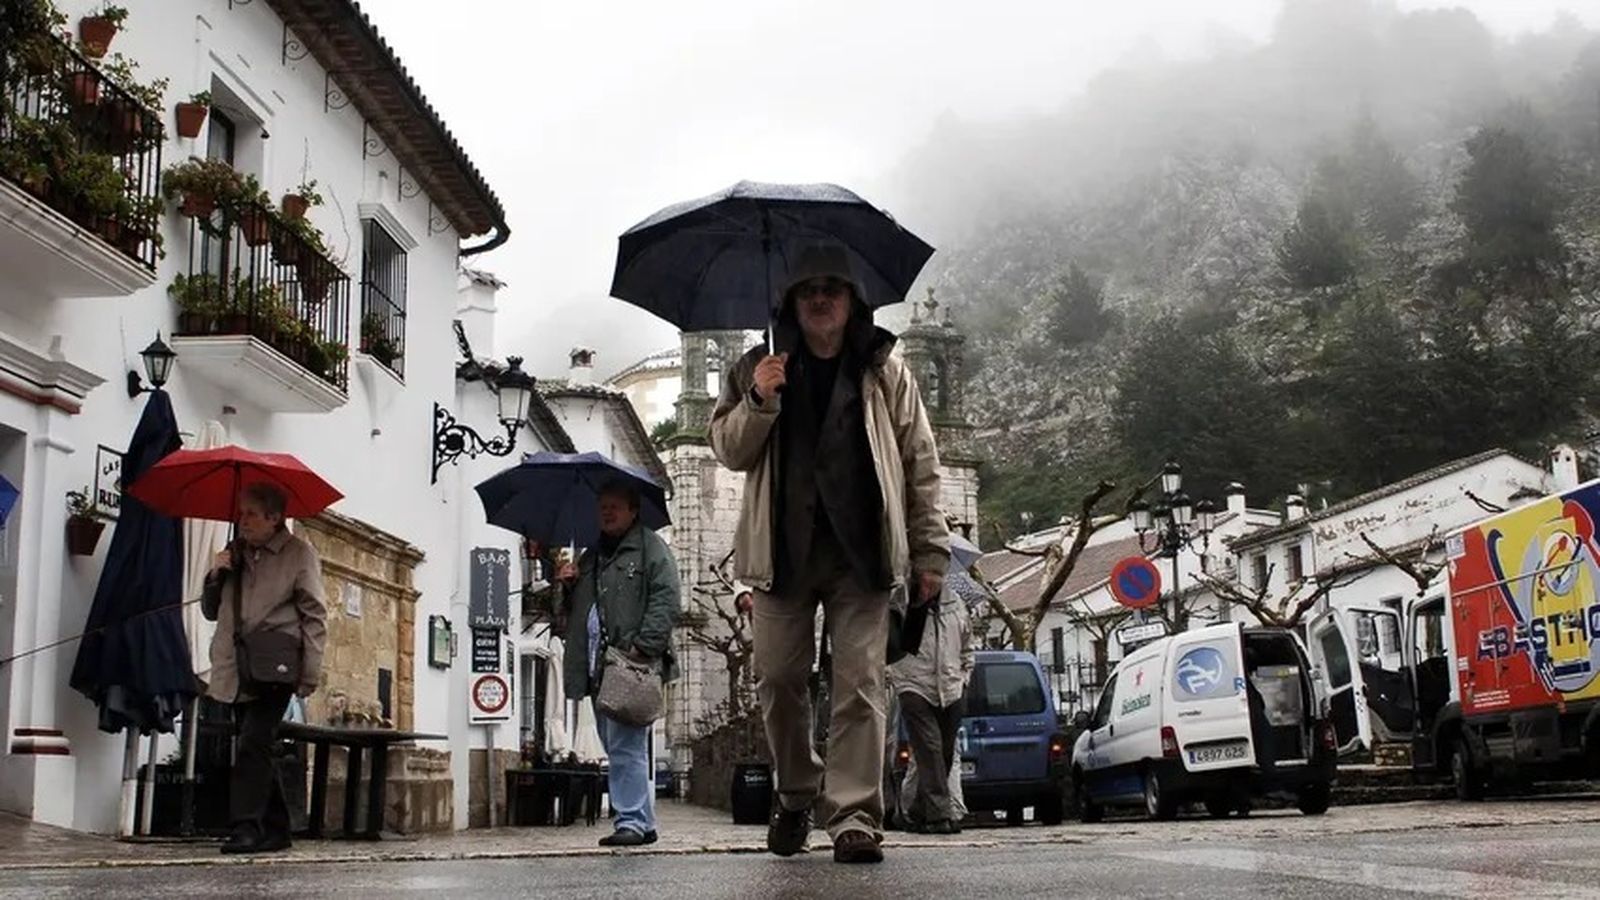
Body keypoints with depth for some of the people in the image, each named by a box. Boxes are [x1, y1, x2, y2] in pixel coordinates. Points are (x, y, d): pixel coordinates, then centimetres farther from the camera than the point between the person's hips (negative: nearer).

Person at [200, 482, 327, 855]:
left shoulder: (298, 553, 1)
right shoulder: (235, 554, 17)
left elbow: (314, 616, -2)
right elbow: (212, 611, 22)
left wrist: (310, 673, -10)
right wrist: (215, 576, 2)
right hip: (237, 668, 6)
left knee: (253, 744, -17)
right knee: (256, 750, 8)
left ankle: (247, 828, -18)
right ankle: (275, 830, 16)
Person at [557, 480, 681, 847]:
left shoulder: (651, 548, 2)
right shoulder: (590, 558, 25)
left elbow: (665, 601, -9)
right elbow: (572, 611, 30)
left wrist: (643, 646, -19)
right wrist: (564, 586, 9)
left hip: (632, 665, -8)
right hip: (598, 668, 8)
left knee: (626, 746, -13)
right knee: (617, 746, 9)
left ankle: (632, 821, -10)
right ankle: (644, 822, 15)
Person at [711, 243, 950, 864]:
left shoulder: (885, 371, 8)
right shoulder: (759, 369, 12)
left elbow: (920, 464, 9)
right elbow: (728, 450, 7)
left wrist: (930, 551, 3)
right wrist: (758, 402, -12)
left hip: (861, 552, -1)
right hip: (783, 550, 2)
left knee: (860, 683, -6)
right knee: (778, 679, 6)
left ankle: (855, 816, -4)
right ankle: (795, 796, 25)